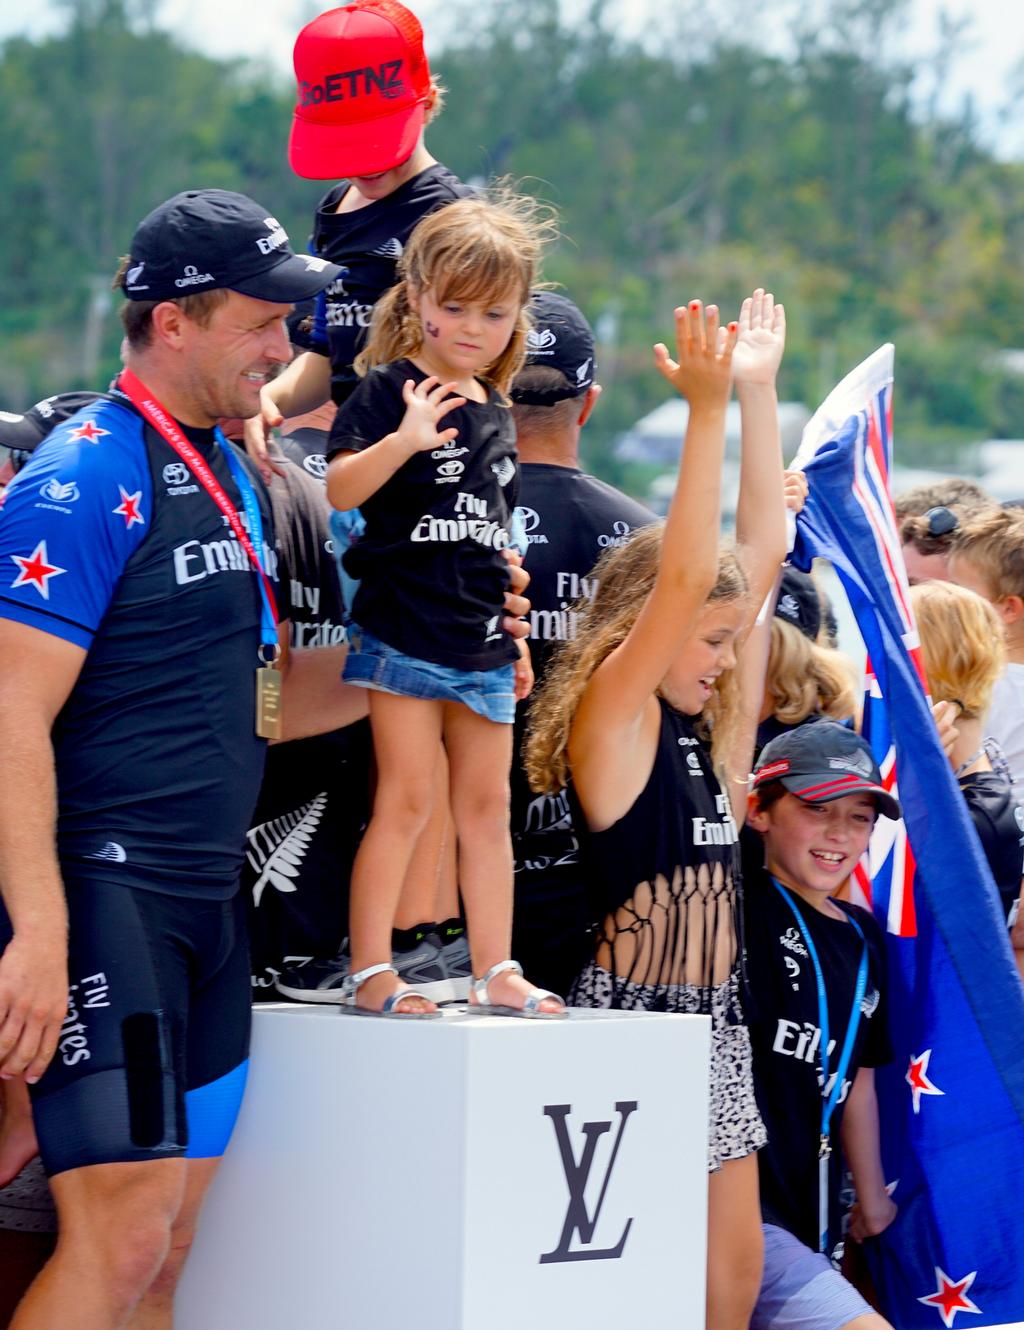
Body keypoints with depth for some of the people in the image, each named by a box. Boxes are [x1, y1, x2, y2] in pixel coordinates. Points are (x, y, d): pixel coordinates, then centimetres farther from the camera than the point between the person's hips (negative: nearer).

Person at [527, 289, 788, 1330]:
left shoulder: (701, 728, 10)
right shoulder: (612, 719, -9)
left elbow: (761, 552, 11)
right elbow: (681, 578, -21)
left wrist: (758, 393, 9)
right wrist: (706, 408, -26)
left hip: (714, 1016, 8)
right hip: (631, 1011, -8)